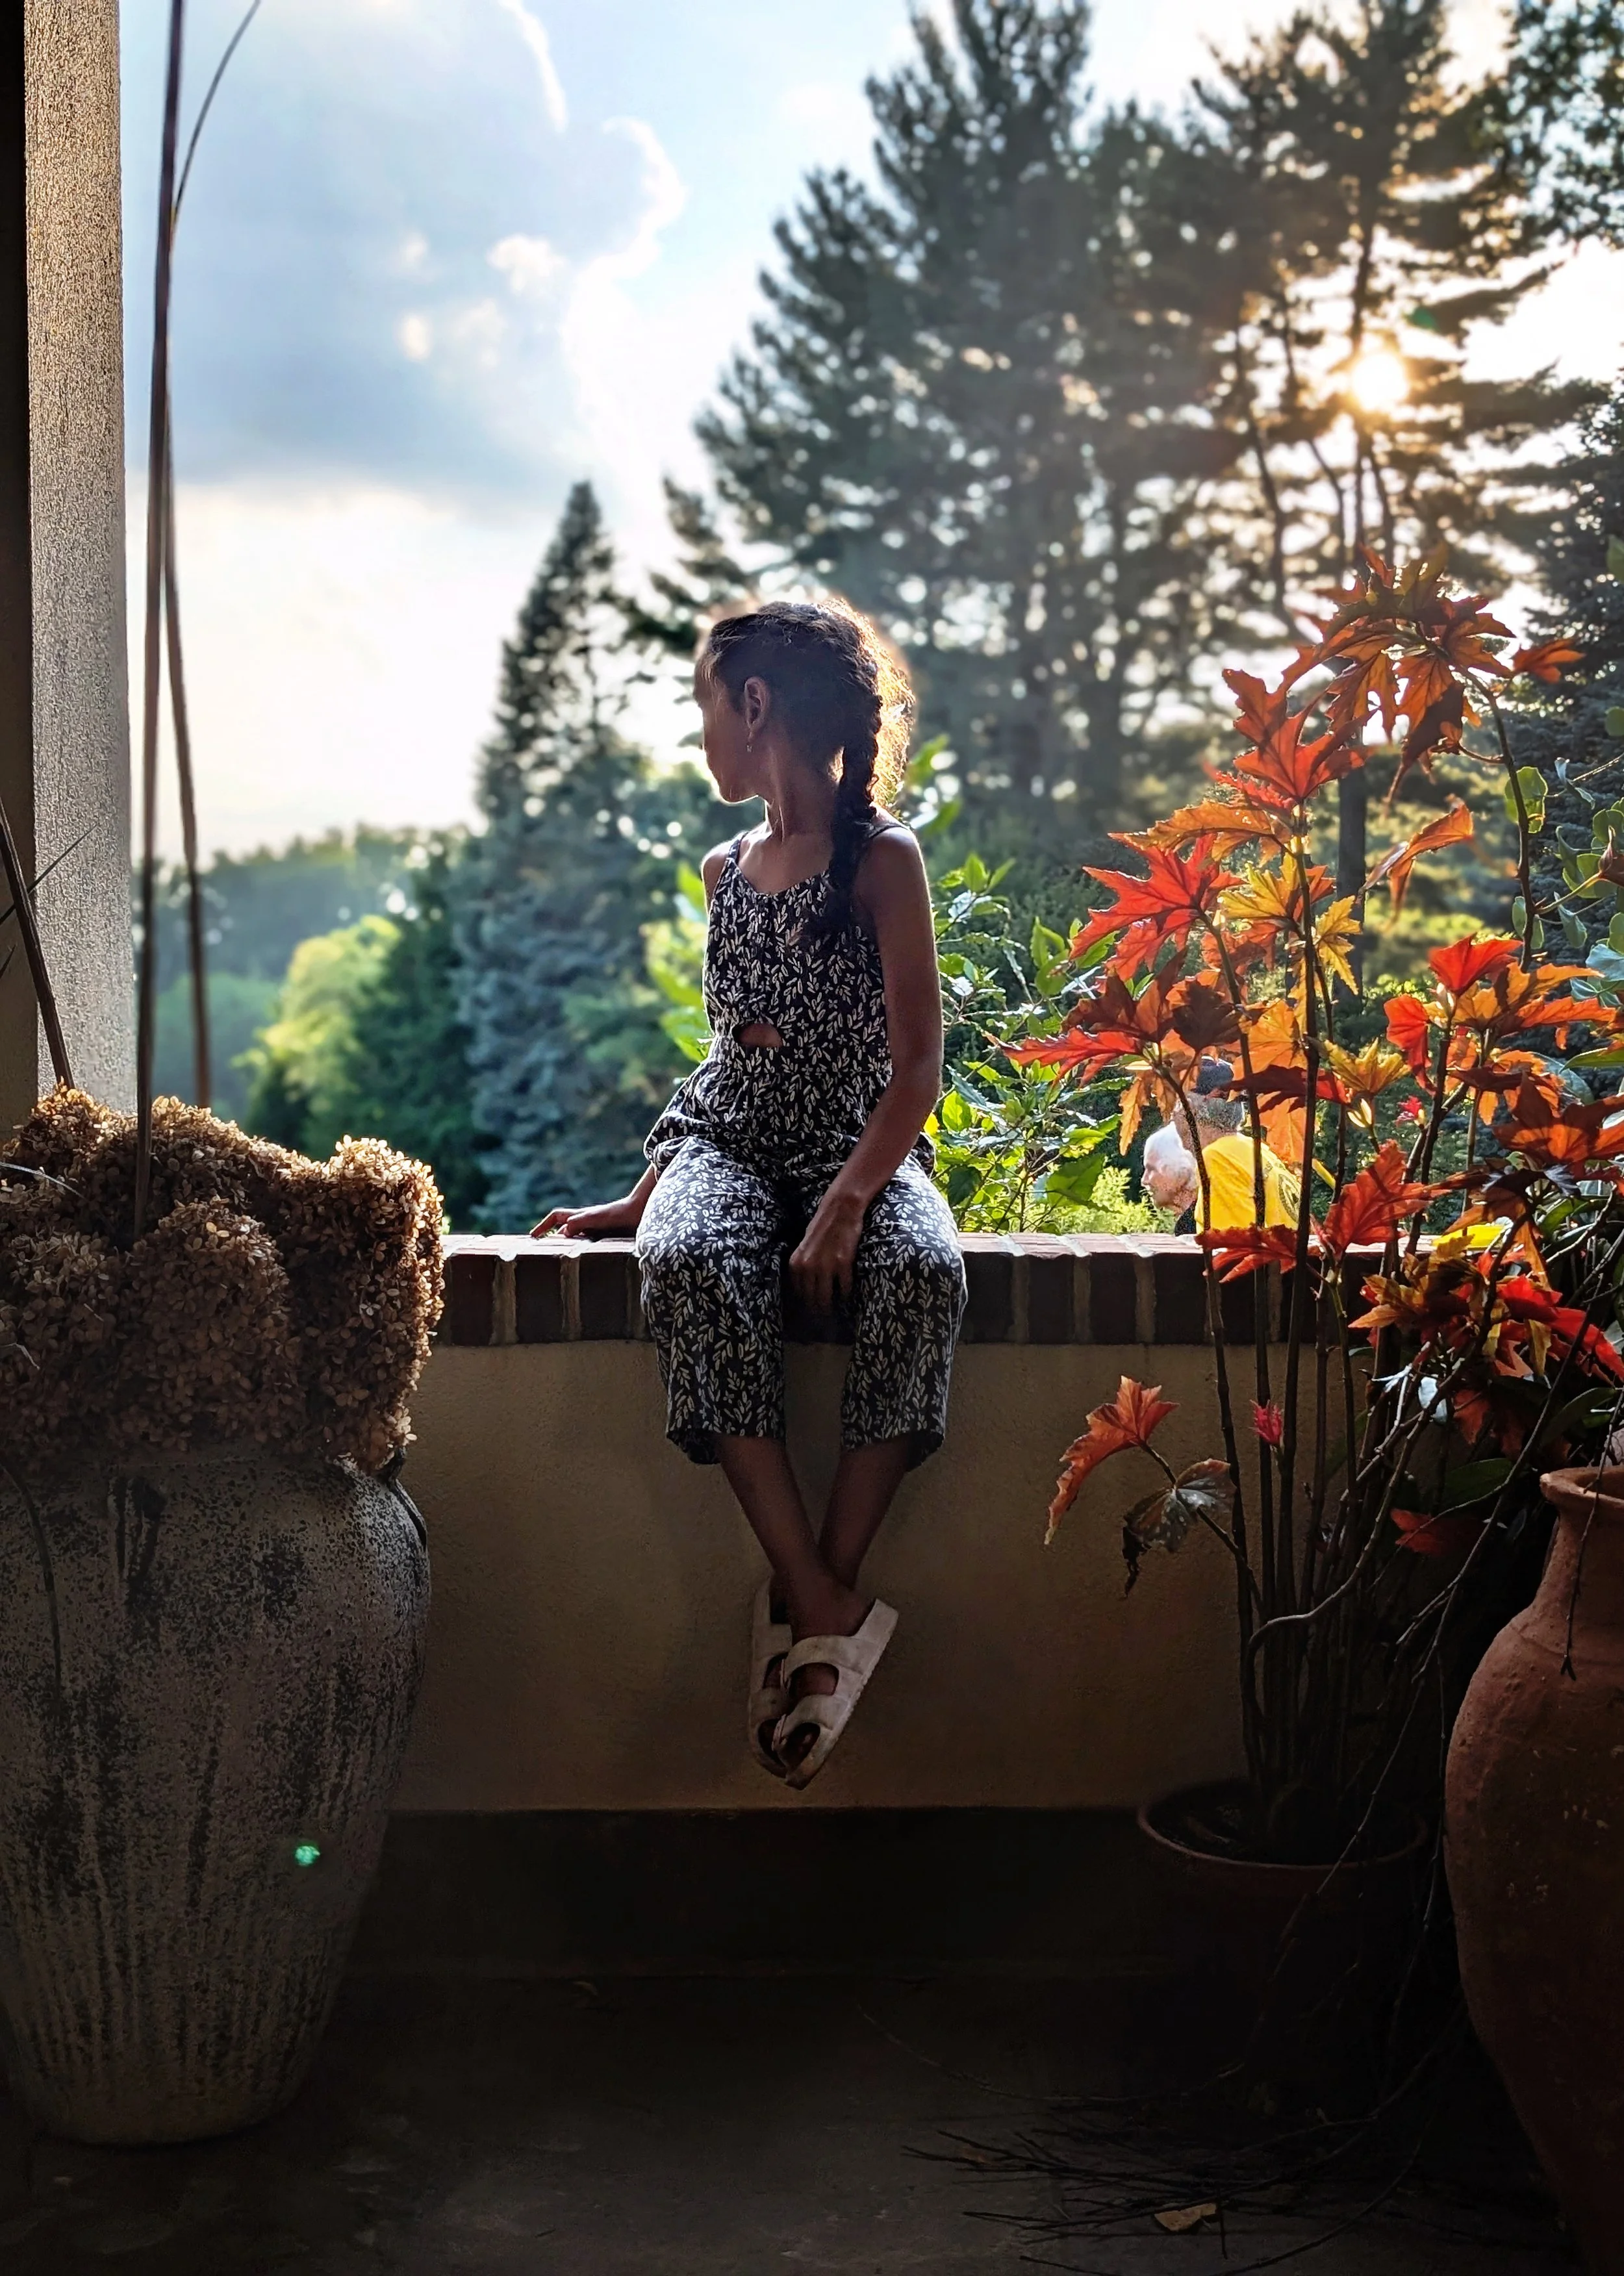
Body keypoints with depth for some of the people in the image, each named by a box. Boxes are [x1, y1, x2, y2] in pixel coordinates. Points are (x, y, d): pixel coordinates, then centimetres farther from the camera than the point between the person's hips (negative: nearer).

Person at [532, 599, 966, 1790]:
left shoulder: (884, 859, -3)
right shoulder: (727, 870, 15)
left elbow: (916, 1069, -9)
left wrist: (845, 1204, -23)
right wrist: (641, 1195, 17)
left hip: (859, 1150, -3)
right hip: (727, 1141, 4)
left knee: (923, 1271, -38)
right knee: (690, 1265, -33)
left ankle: (819, 1591, -32)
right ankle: (824, 1605, -35)